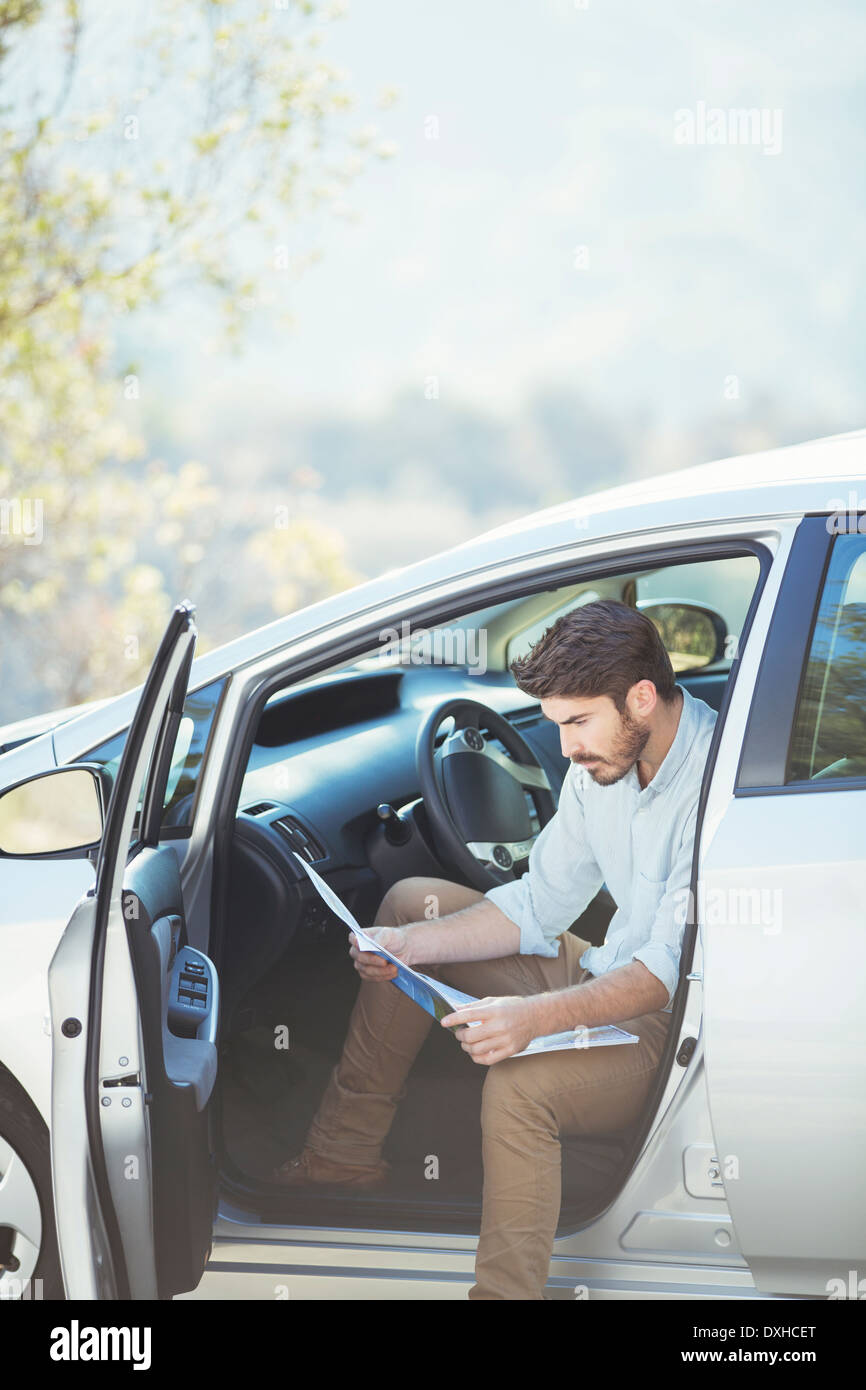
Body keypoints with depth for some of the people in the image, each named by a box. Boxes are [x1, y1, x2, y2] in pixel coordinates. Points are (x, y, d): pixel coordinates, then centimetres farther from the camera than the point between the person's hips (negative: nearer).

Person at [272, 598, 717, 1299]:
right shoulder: (604, 757, 1)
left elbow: (675, 970, -31)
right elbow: (542, 904, 9)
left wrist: (536, 1017, -43)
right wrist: (411, 946, -4)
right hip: (611, 977, 10)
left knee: (519, 1083, -37)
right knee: (413, 901, 10)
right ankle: (342, 1159, 13)